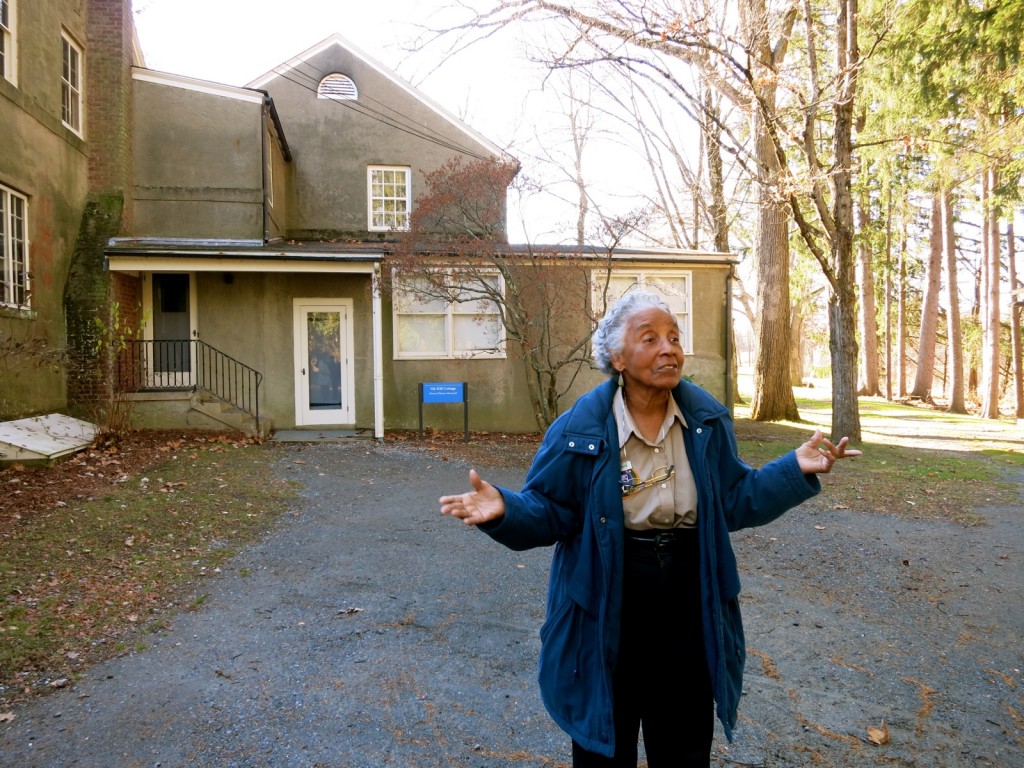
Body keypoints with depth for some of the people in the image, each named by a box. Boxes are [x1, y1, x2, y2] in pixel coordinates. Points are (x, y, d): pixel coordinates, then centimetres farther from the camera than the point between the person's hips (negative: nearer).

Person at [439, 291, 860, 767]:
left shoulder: (707, 419, -4)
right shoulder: (581, 427, -14)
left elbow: (734, 501, 1)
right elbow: (549, 510, -10)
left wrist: (796, 469, -9)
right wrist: (504, 509, -30)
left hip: (687, 606, 3)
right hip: (606, 613, -3)